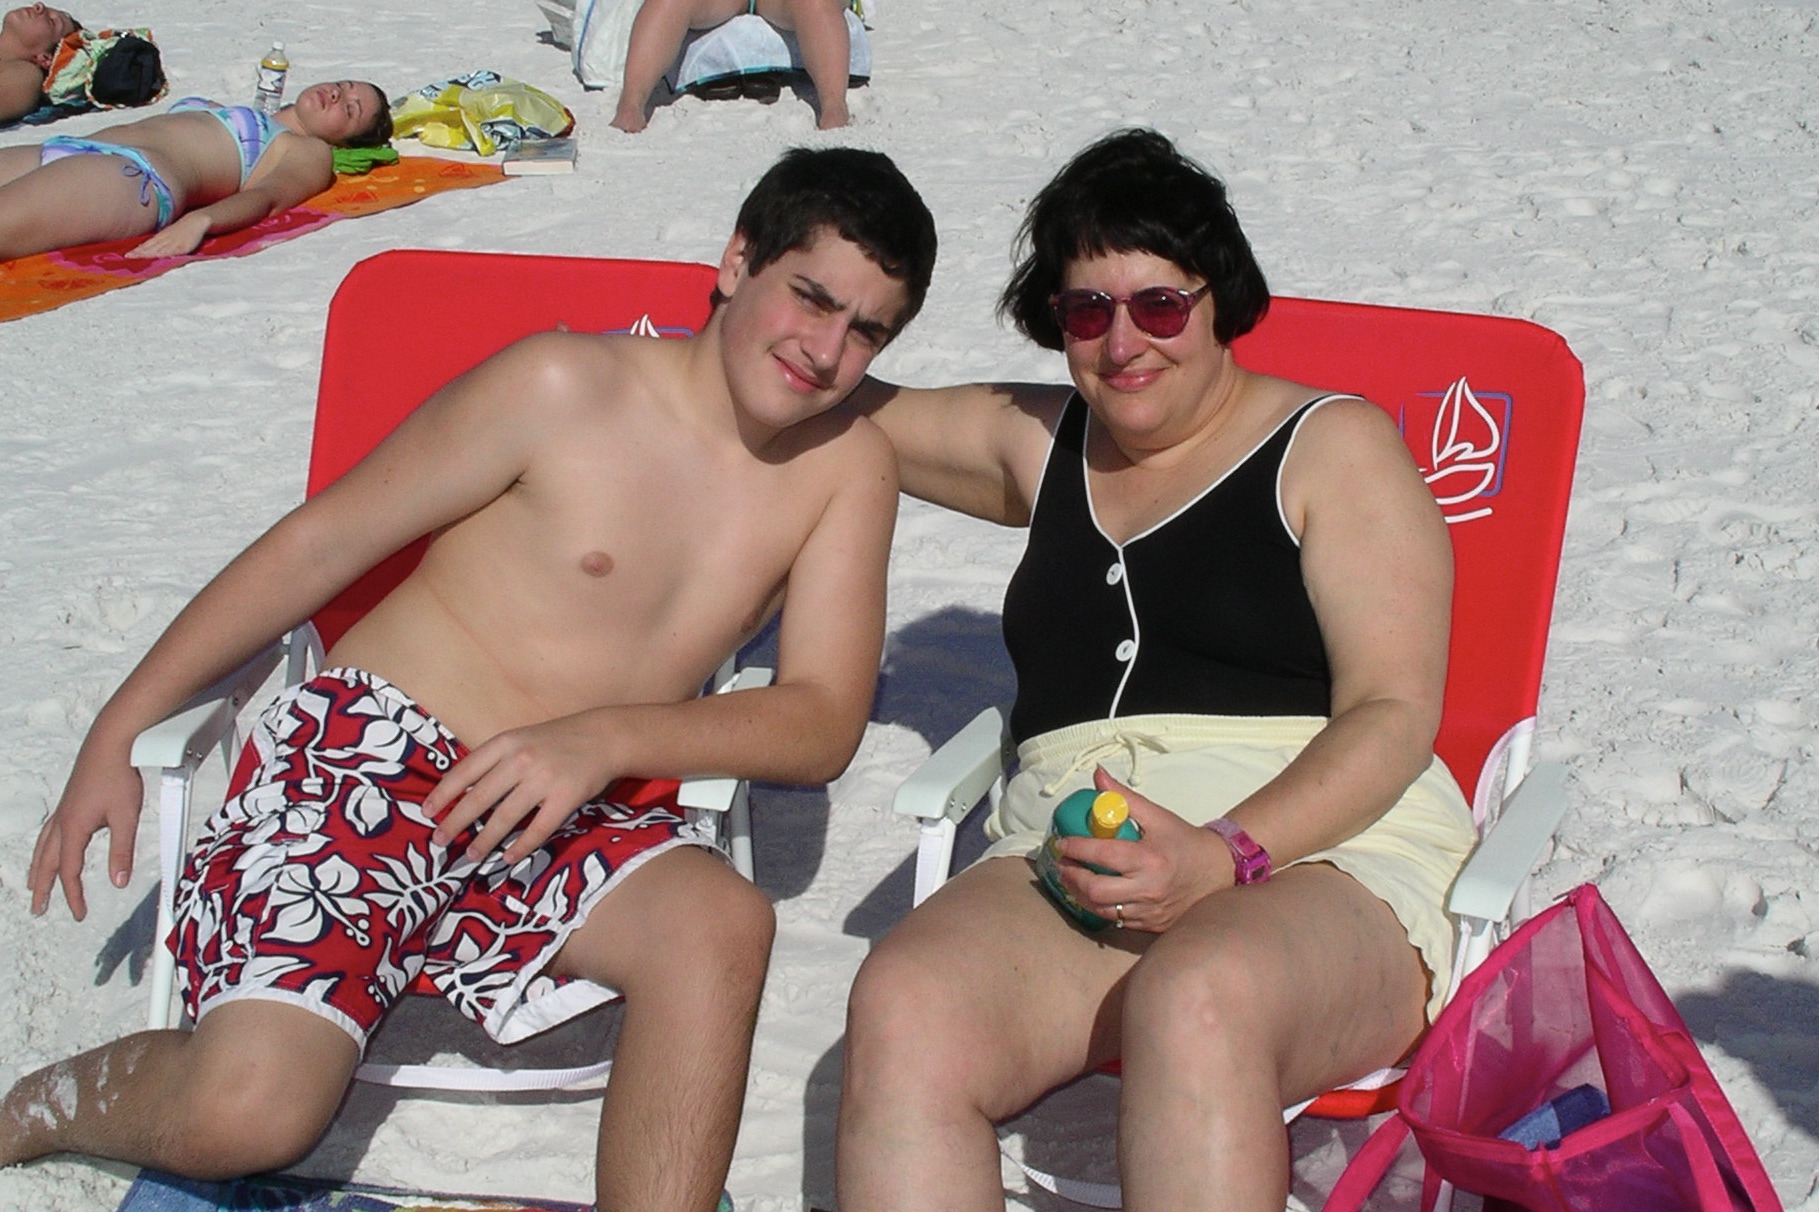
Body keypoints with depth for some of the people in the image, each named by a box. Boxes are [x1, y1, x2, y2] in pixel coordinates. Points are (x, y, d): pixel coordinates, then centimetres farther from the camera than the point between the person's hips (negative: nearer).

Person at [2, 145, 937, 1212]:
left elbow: (824, 723, -2)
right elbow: (318, 544, 1)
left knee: (721, 922, -32)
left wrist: (608, 738, -20)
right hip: (374, 760, -3)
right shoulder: (568, 387, -5)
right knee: (247, 1114, -23)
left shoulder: (848, 468, 6)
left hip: (568, 828, 3)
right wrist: (120, 732, 2)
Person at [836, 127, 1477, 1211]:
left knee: (1195, 1003, -41)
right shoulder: (1039, 444, 25)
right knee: (903, 1010, -31)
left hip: (1329, 856, -4)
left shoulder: (1334, 446, 8)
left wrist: (1228, 858, -17)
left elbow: (1394, 716, -3)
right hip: (1069, 865, 4)